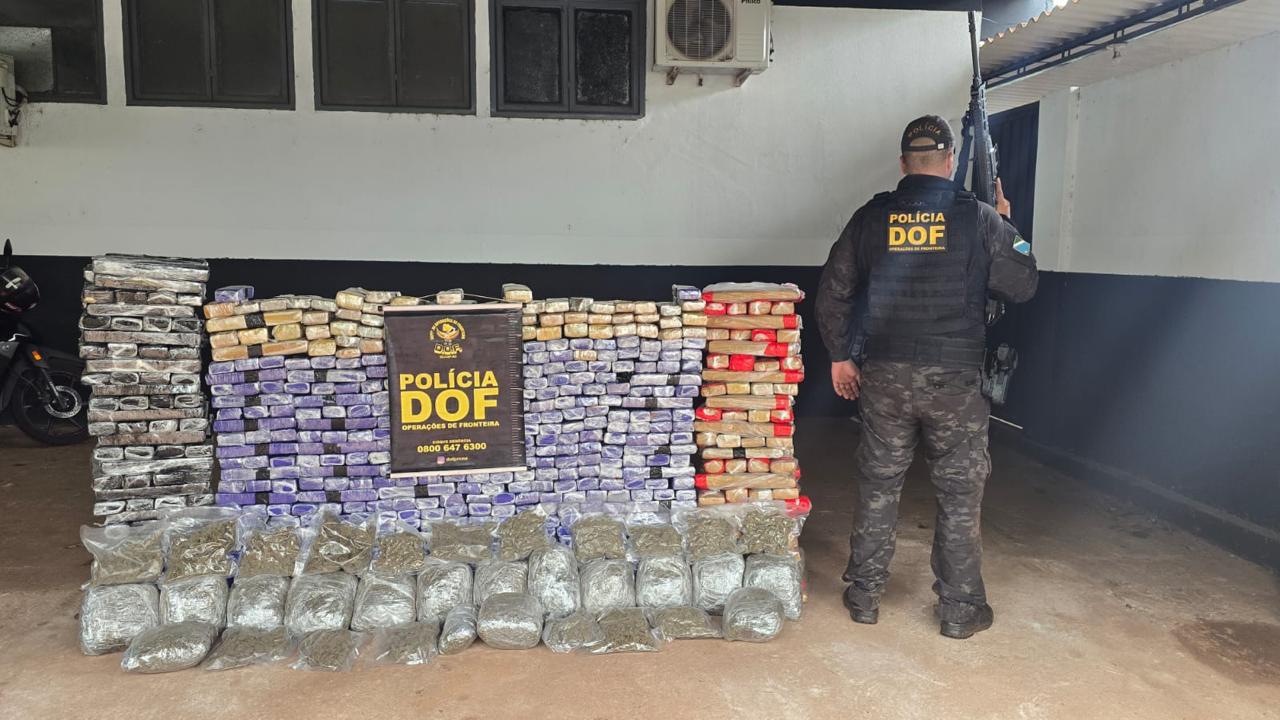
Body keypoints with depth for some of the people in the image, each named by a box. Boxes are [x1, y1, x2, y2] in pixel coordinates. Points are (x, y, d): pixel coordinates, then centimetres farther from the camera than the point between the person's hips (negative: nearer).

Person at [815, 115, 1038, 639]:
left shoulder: (871, 218, 2)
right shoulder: (979, 219, -5)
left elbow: (832, 293, 6)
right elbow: (1022, 285, 4)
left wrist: (839, 354, 17)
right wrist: (1005, 225, 16)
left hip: (885, 378, 2)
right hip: (955, 379, -2)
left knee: (878, 486, 13)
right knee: (960, 495, 10)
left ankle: (864, 596, 22)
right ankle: (960, 609, 19)